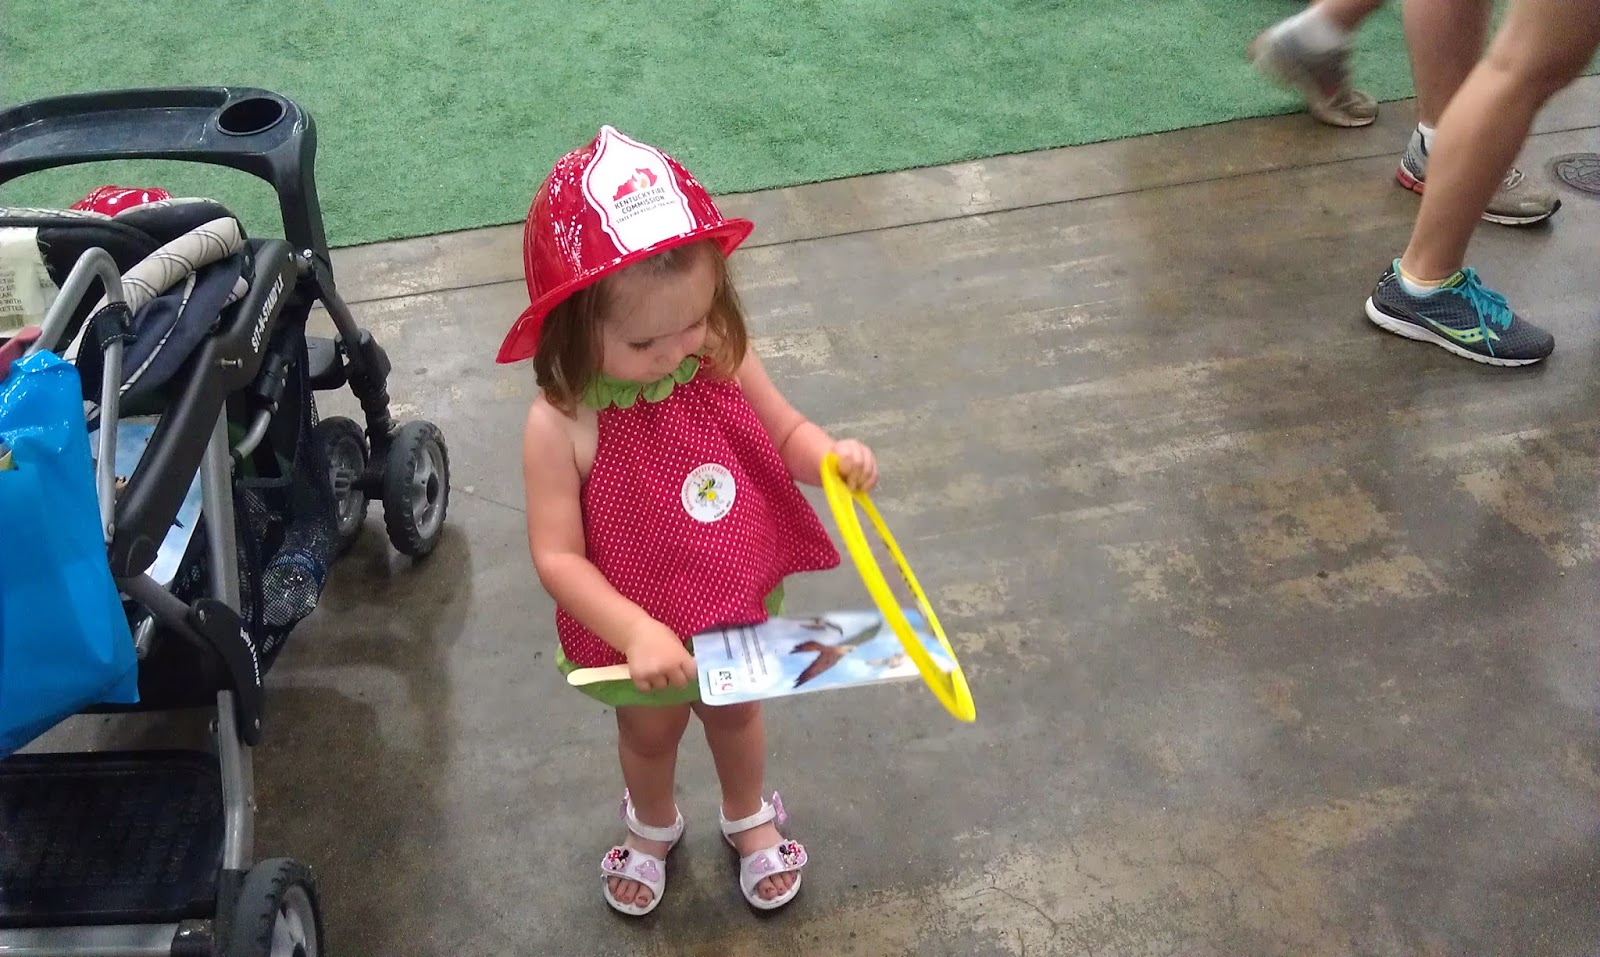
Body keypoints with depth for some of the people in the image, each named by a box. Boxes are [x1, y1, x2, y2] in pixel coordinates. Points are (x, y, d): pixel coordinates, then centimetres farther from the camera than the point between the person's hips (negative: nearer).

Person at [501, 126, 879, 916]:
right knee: (649, 732, 28)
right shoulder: (562, 425, -32)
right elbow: (557, 557, -28)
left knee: (735, 712, 31)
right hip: (644, 631, -2)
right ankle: (652, 828, 62)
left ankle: (749, 816, 63)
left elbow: (785, 433, -7)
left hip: (738, 600, 3)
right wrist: (635, 632, -38)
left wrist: (833, 456, -28)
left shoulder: (721, 358, -21)